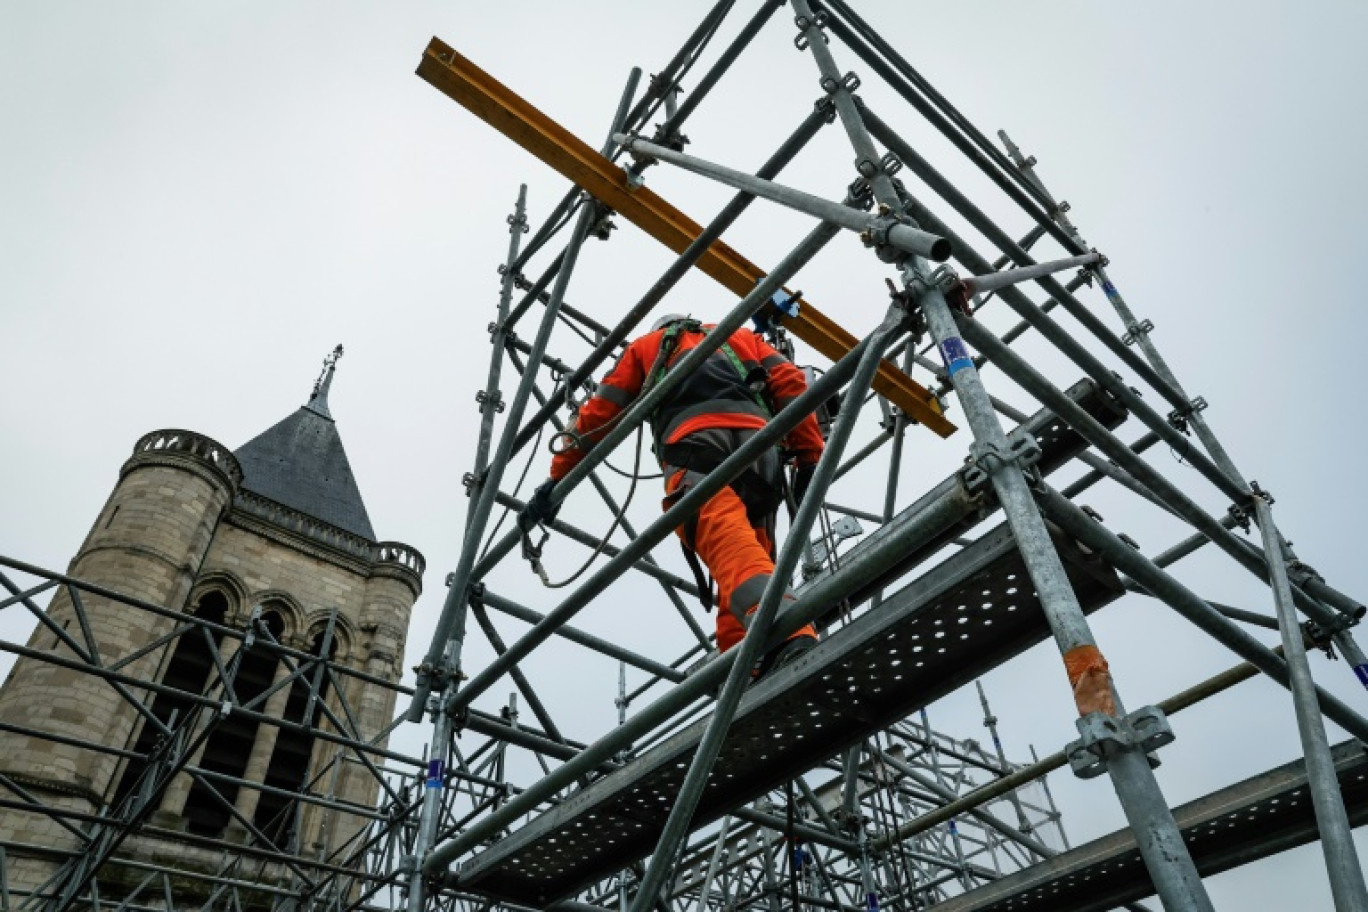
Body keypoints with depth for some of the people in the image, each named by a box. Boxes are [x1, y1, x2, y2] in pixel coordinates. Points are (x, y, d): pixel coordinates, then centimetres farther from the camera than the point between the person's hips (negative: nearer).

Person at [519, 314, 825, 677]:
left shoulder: (646, 345, 36)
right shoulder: (743, 336, 39)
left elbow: (598, 413, 28)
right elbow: (791, 383, 20)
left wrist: (556, 481, 31)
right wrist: (810, 461, 15)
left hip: (695, 441, -3)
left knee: (726, 541, -26)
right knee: (749, 550, 4)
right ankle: (750, 673, -18)